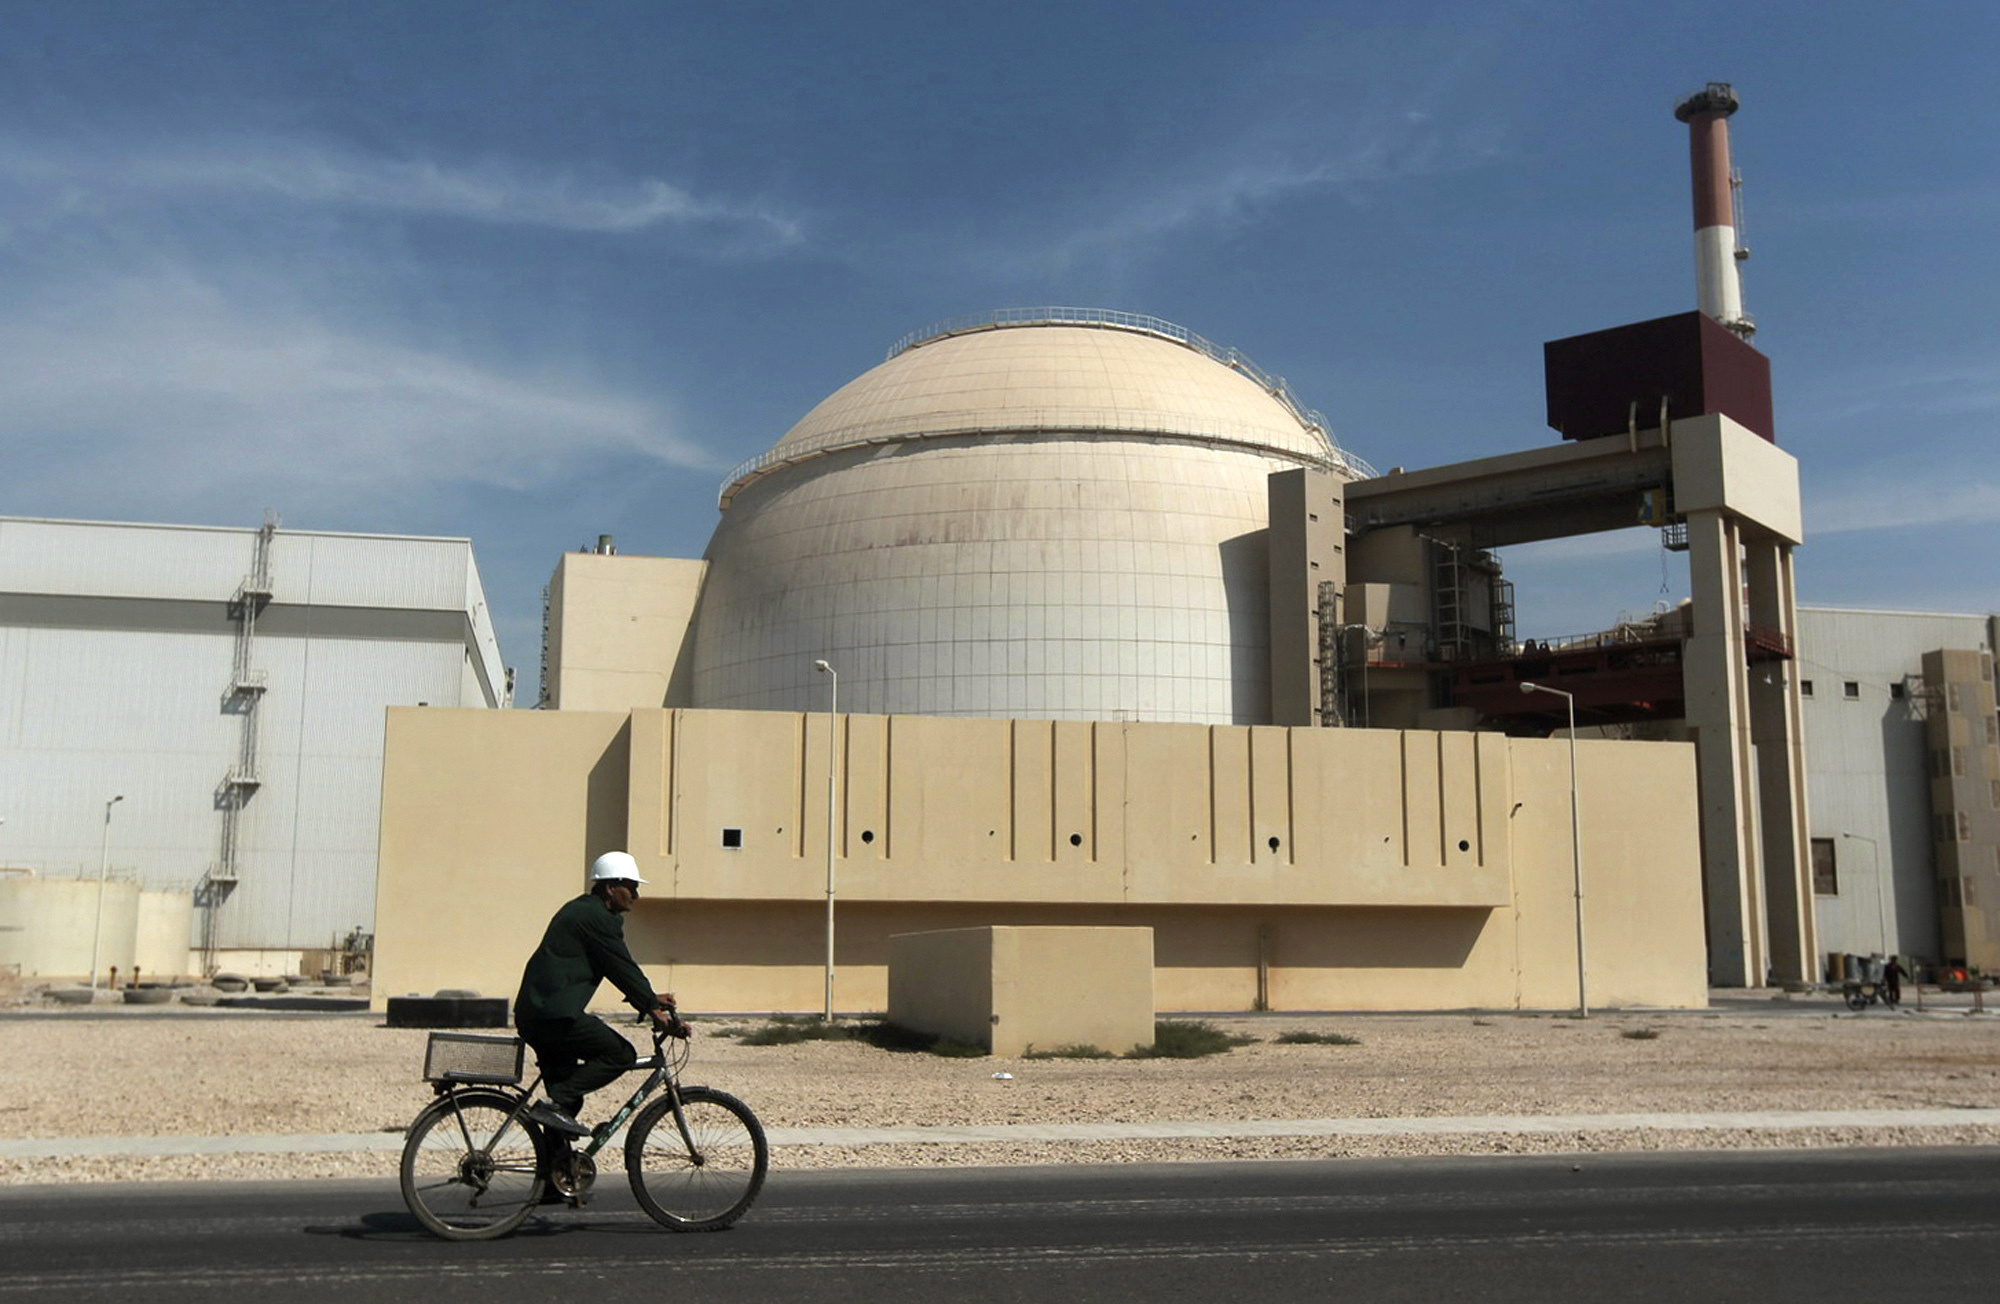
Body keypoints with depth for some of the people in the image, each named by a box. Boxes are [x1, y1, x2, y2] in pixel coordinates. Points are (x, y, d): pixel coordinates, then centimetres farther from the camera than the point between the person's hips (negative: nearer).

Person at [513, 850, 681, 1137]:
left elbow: (619, 968, 25)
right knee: (621, 1054, -9)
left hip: (532, 1013, 11)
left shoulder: (580, 910, 21)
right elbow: (624, 970, -13)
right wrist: (655, 1009, -9)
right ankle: (554, 1103, -14)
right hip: (555, 1015, -11)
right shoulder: (598, 918, -11)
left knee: (566, 1094, 20)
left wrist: (651, 999, 23)